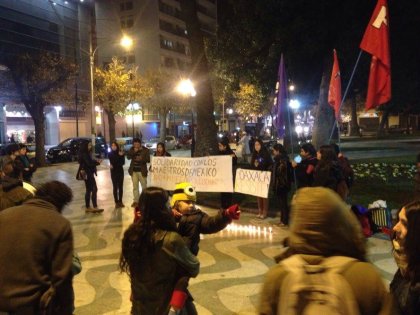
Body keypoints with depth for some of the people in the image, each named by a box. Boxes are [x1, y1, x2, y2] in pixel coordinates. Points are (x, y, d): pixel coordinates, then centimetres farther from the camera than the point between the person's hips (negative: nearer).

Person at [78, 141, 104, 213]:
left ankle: (88, 208, 16)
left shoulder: (86, 153, 14)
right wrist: (98, 162, -10)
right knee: (94, 189, -10)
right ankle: (95, 207, -10)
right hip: (88, 174, -10)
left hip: (88, 174, 10)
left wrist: (95, 161, 0)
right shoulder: (84, 154, -15)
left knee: (88, 190, 12)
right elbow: (89, 163, -21)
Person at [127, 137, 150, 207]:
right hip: (133, 171, 3)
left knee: (144, 186, 5)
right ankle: (135, 201, 14)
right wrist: (134, 151, -19)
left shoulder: (145, 150, -6)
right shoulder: (132, 149, 3)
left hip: (142, 171, -3)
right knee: (135, 187, 7)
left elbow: (148, 160, -10)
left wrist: (141, 159, -27)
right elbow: (128, 157, -6)